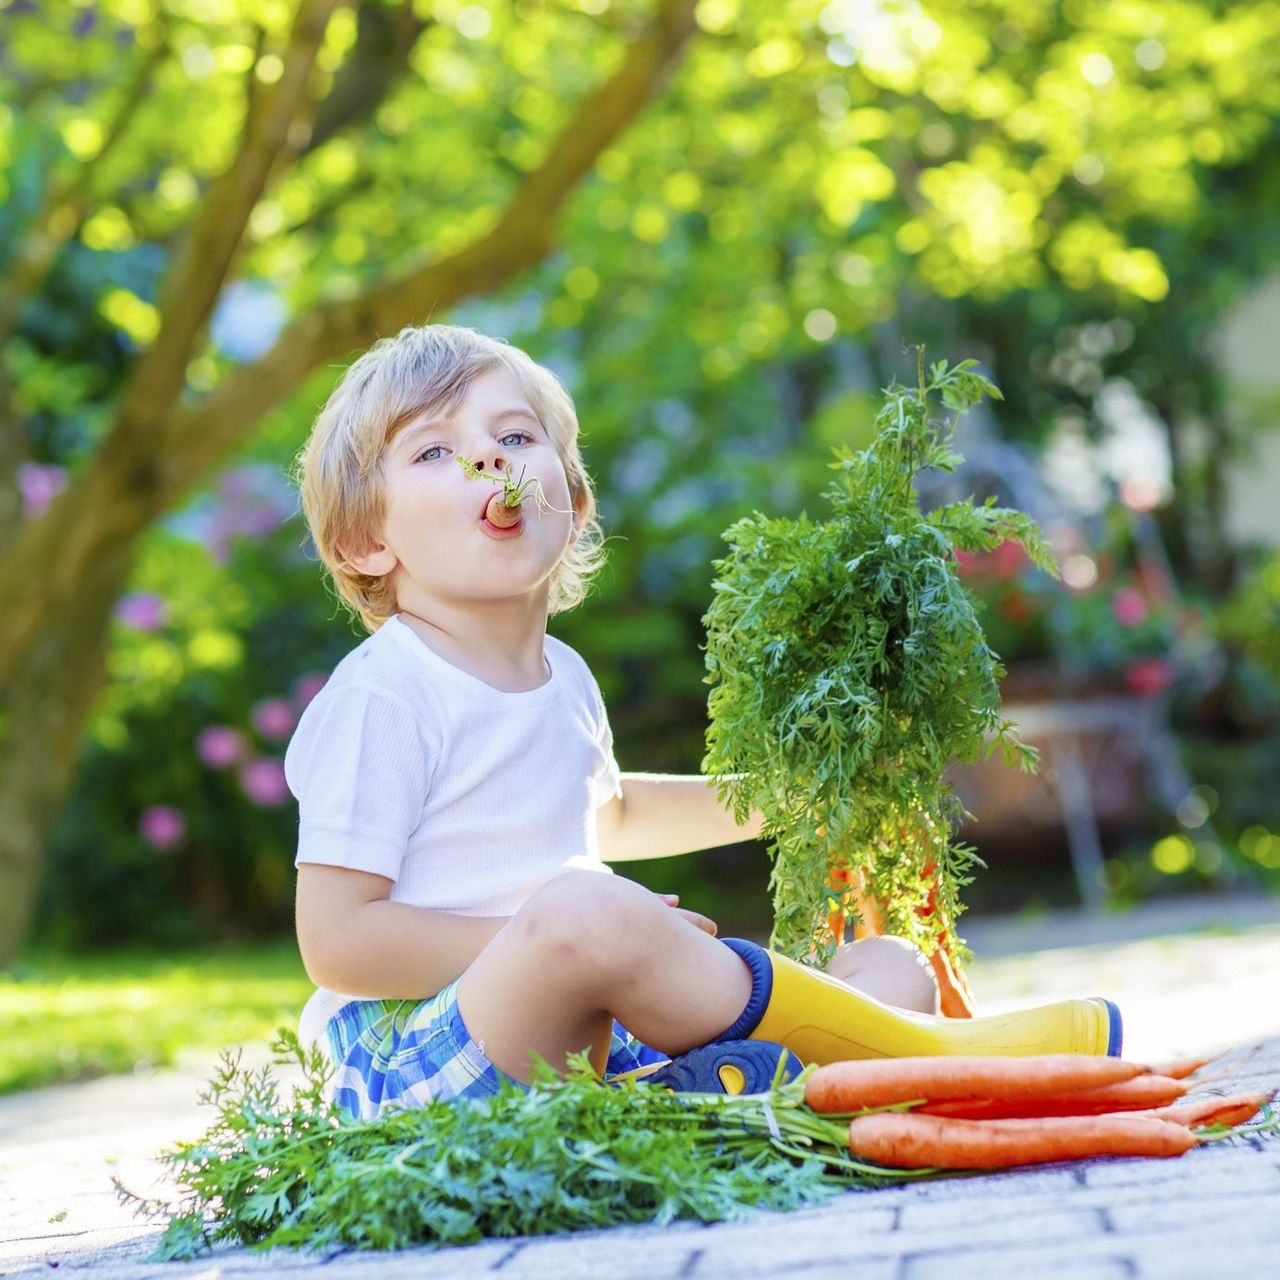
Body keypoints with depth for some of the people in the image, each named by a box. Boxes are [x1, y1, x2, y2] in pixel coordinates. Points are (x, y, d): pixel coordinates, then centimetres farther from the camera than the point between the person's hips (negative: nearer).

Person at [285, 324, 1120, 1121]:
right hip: (423, 1063, -8)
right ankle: (927, 1052, -25)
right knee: (587, 908, -37)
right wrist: (544, 941, -20)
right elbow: (336, 942, -16)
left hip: (594, 1044, 8)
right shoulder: (383, 696, -11)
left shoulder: (563, 678, 14)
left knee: (892, 968, 2)